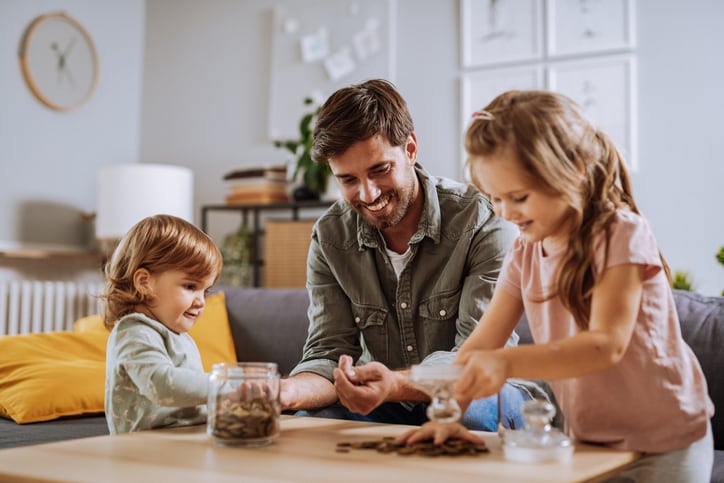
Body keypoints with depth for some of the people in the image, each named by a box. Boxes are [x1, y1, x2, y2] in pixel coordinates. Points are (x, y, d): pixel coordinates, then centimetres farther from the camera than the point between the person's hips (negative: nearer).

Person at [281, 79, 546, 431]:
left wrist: (395, 384, -44)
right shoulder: (329, 238, -3)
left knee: (469, 408, -36)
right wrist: (289, 390, -33)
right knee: (301, 419, -26)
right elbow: (329, 353, -7)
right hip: (388, 404, 2)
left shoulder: (483, 221, -18)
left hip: (482, 396, -2)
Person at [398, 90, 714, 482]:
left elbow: (607, 344, -30)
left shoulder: (621, 234, -18)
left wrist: (507, 363, -43)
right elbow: (480, 345, -4)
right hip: (589, 443, 5)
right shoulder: (525, 254, 2)